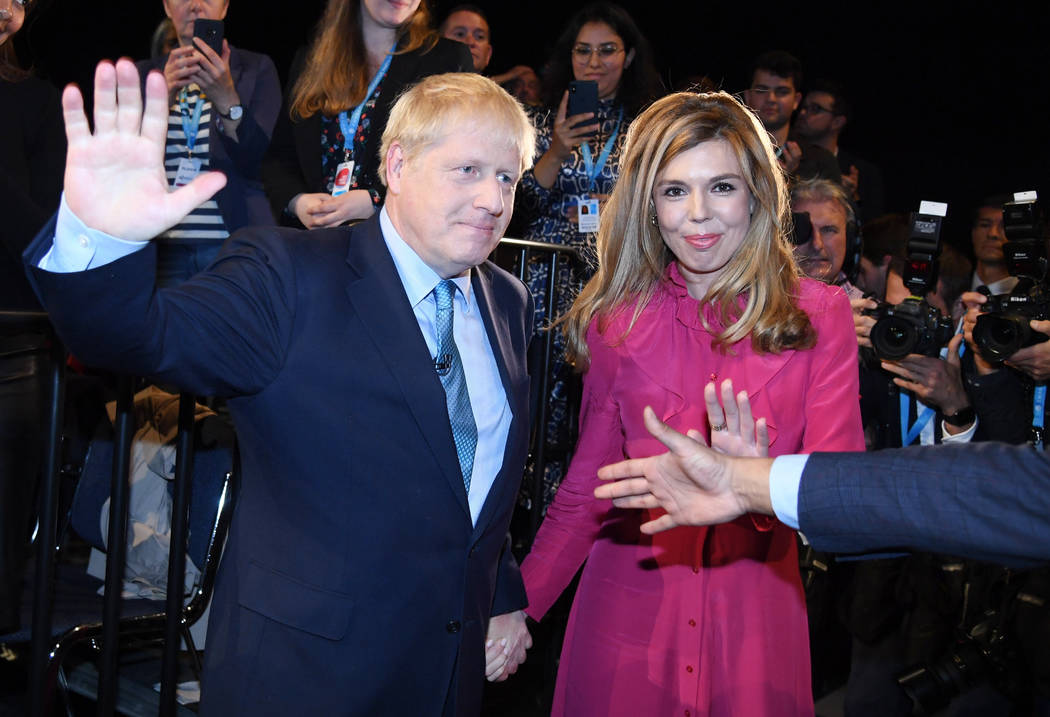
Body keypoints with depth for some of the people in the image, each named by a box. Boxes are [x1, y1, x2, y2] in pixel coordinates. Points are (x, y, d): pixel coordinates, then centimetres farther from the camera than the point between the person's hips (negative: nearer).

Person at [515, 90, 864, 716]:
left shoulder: (819, 314, -4)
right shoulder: (617, 320, 1)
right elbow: (586, 486, 5)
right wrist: (515, 608, -6)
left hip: (754, 618, 0)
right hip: (627, 611, 1)